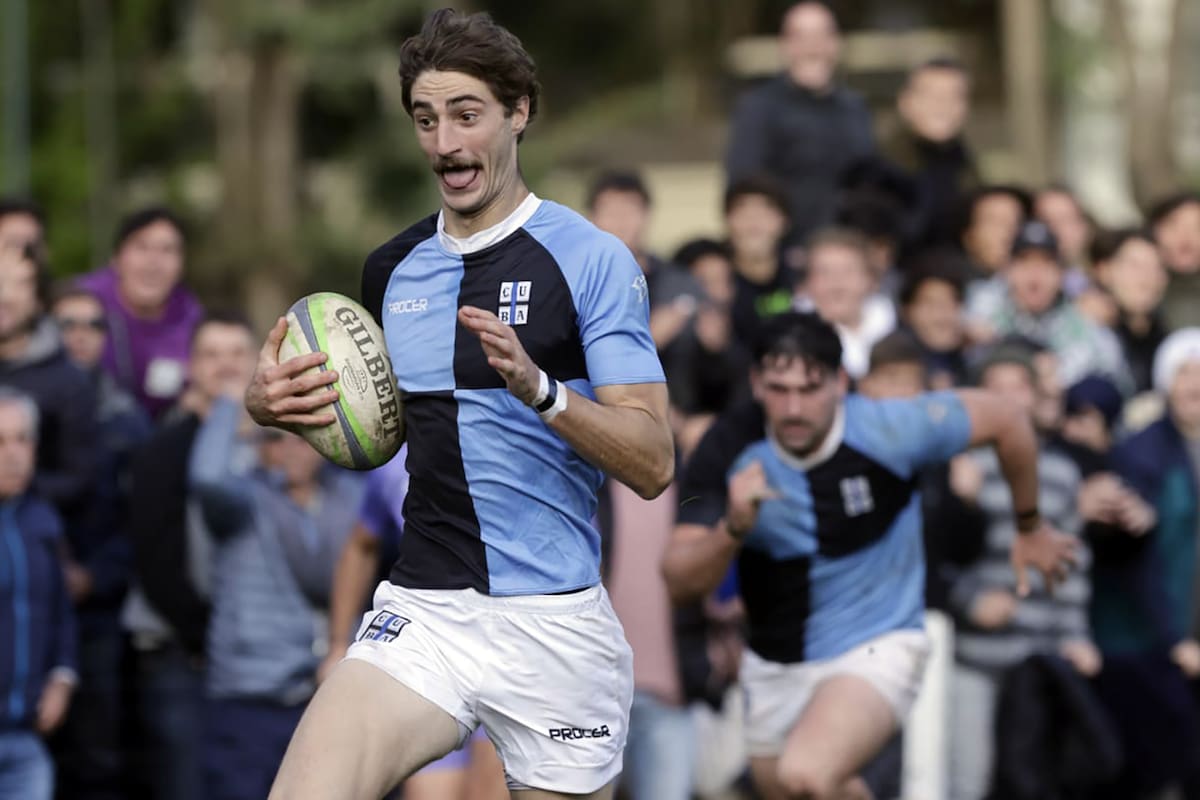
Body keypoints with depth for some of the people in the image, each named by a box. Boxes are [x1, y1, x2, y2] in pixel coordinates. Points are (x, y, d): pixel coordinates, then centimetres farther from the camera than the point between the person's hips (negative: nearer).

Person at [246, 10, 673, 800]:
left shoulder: (593, 259, -5)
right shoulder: (392, 269, 11)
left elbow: (654, 464, -10)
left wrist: (539, 387, -27)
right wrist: (274, 404, 4)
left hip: (554, 623, -3)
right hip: (422, 613, 3)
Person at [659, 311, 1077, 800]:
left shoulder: (889, 430, -20)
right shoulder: (728, 451, -14)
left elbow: (1003, 420, -2)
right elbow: (681, 583, -16)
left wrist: (1030, 529, 12)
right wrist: (733, 528, -37)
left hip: (876, 647, -4)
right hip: (773, 664, 4)